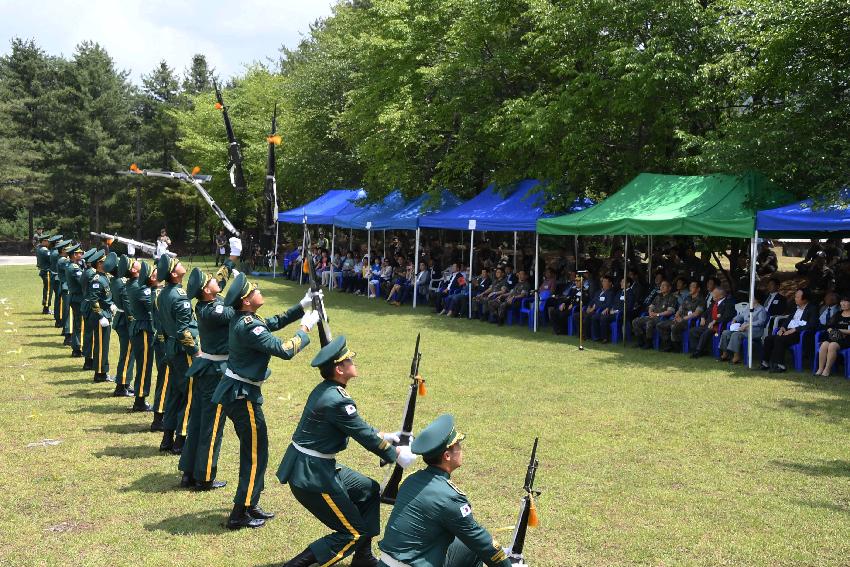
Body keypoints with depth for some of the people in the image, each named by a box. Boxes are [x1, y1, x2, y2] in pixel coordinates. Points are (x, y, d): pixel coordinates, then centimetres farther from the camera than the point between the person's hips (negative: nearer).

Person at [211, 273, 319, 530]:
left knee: (253, 450, 19)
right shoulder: (248, 326, -24)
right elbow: (284, 350, -24)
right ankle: (239, 515, 7)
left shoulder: (243, 318, 5)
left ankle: (250, 505, 30)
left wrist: (302, 306, 13)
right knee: (255, 455, 0)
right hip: (243, 395, -10)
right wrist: (305, 329, -10)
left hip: (237, 391, 10)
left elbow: (274, 322, 20)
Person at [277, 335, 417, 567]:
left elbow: (357, 425, 18)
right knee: (353, 533, -1)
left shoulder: (325, 389, 6)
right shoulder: (336, 400, -24)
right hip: (311, 476, -10)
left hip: (322, 467, 10)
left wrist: (385, 436, 18)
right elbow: (364, 435, -16)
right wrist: (397, 455, -3)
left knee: (369, 490, 21)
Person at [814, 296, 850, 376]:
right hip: (834, 338, 5)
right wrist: (831, 331, -3)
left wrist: (841, 331, -10)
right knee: (824, 345, -27)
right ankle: (820, 369, -29)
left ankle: (827, 370, -31)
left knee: (832, 346, -34)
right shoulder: (837, 314, 22)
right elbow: (829, 327, 17)